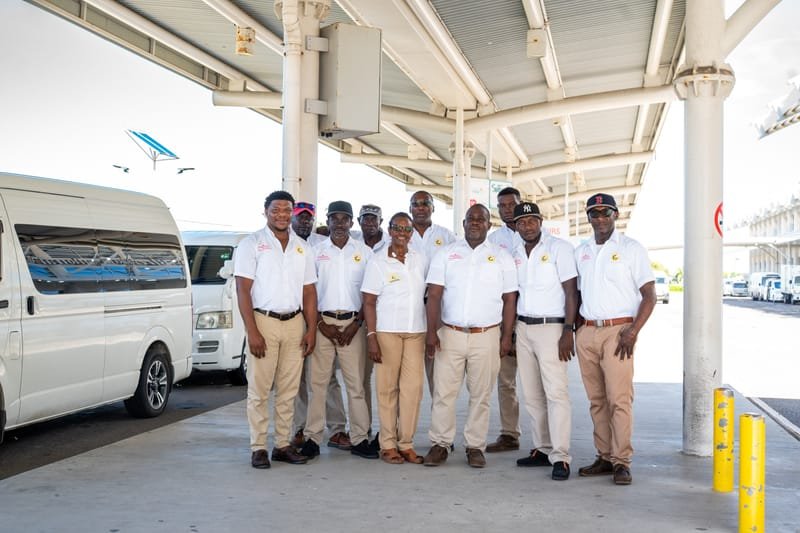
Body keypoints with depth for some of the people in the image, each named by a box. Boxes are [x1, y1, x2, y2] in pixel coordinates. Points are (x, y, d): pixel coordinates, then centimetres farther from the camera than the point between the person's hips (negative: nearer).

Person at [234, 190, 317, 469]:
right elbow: (243, 289, -7)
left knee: (288, 390, 7)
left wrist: (311, 329, 4)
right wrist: (252, 331, -15)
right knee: (259, 389, -2)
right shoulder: (252, 244, -2)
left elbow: (309, 291, 14)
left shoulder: (302, 247, 12)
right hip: (263, 321, -4)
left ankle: (283, 445, 15)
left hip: (294, 323, 4)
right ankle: (258, 448, 5)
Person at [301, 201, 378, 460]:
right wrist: (320, 324, -4)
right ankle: (313, 438, 4)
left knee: (356, 383, 0)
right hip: (322, 323, 0)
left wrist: (356, 324, -4)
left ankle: (359, 439, 6)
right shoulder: (316, 251, 7)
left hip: (352, 324, 0)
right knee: (318, 382, -1)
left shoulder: (364, 252, 7)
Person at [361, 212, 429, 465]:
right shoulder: (377, 261, 0)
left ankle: (406, 443, 7)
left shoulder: (421, 260, 9)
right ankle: (388, 444, 7)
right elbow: (369, 303, -2)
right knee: (387, 387, 0)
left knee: (413, 387, 0)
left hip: (416, 331, 3)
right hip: (387, 331, -3)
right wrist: (371, 336, -10)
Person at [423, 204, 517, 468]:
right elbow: (434, 295, 1)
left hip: (486, 337, 0)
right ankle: (440, 444, 10)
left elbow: (509, 299, 7)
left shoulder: (502, 257, 7)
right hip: (450, 334, 0)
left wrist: (507, 337, 0)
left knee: (481, 395, 5)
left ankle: (475, 446, 14)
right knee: (443, 392, 0)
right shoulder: (446, 254, 6)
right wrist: (431, 332, -8)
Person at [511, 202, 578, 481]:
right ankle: (542, 449, 15)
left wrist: (567, 331, -16)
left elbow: (571, 291, -9)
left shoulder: (559, 248, -5)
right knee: (532, 394, 7)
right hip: (523, 328, 6)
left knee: (556, 392, -11)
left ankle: (560, 457, -10)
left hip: (551, 327, -6)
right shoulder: (515, 254, 12)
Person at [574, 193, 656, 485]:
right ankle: (604, 457, 14)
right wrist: (576, 329, 10)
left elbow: (649, 295, -4)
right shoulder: (581, 252, 14)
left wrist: (632, 332, -13)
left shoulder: (631, 249, -1)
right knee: (597, 400, 7)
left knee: (619, 399, -9)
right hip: (586, 332, 5)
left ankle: (621, 462, -5)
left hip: (617, 331, -5)